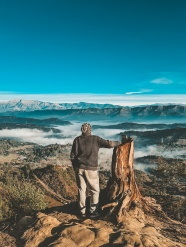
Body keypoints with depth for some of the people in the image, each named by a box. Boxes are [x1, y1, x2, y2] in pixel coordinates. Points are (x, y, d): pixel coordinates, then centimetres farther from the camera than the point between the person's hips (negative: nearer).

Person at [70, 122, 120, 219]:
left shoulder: (77, 140, 3)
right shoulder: (95, 139, -6)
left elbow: (72, 156, 4)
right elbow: (108, 144, -6)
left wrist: (75, 167, 15)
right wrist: (118, 142, 12)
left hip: (79, 168, 3)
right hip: (91, 169, -3)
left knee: (81, 190, 12)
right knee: (95, 191, 12)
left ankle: (82, 212, 19)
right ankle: (93, 212, 16)